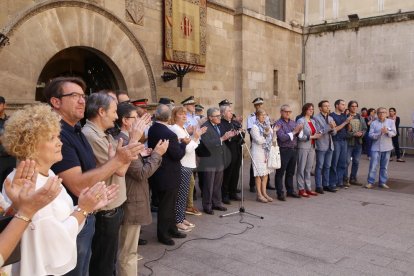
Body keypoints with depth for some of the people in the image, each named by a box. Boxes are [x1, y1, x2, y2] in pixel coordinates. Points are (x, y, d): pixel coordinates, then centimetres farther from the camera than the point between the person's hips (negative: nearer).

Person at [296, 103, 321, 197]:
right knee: (301, 168, -1)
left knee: (309, 168, 12)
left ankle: (308, 188, 19)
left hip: (312, 147, 7)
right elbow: (299, 136, -16)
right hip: (303, 147, -7)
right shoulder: (301, 121, -9)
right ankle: (301, 189, 6)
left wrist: (318, 135, -1)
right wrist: (311, 137, -17)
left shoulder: (313, 121, 15)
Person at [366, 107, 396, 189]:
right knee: (373, 166, -5)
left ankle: (382, 182, 17)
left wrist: (387, 132, -23)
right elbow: (370, 135, -6)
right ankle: (370, 182, 1)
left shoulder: (391, 122, 6)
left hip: (387, 148, 2)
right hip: (376, 147, -1)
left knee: (384, 166, 8)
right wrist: (380, 133, -20)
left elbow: (394, 133, -4)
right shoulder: (374, 123, 2)